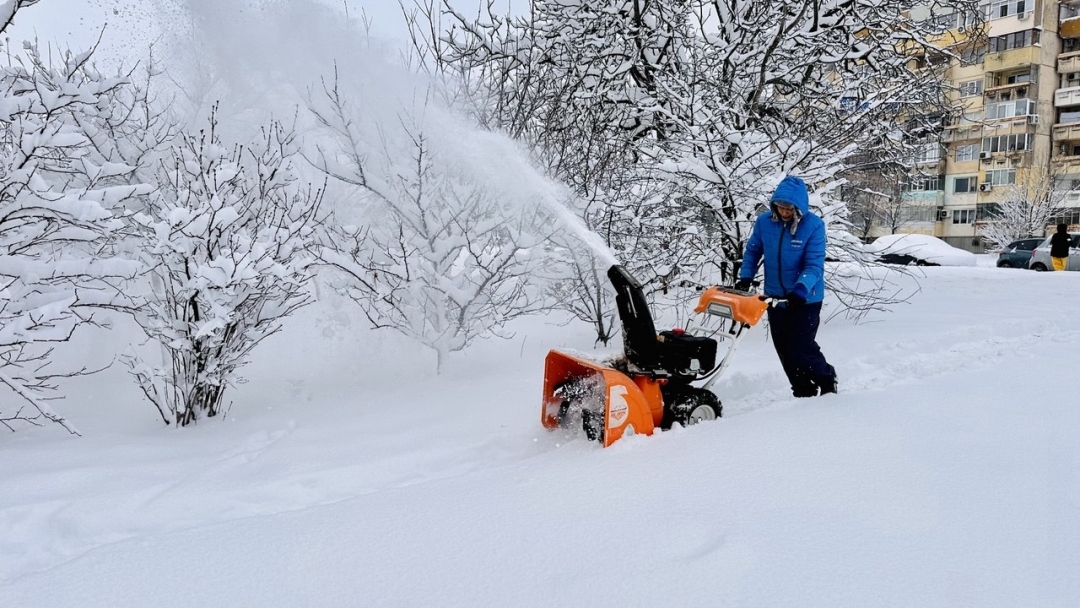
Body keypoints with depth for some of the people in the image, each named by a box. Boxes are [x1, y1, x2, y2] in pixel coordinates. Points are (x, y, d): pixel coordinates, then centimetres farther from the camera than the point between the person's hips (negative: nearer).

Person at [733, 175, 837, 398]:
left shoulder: (814, 226, -17)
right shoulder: (764, 221, -5)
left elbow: (814, 265, -20)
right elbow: (752, 251, 9)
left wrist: (801, 289, -34)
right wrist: (746, 277, -4)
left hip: (805, 300, -5)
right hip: (775, 297, 5)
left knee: (800, 348, -6)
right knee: (784, 350, 10)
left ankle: (826, 379, 23)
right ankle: (803, 392, 26)